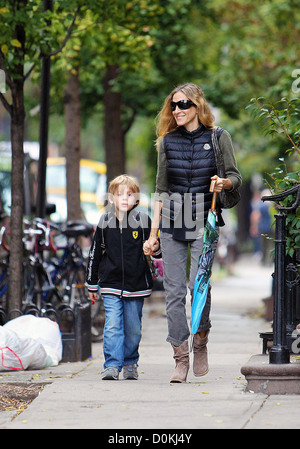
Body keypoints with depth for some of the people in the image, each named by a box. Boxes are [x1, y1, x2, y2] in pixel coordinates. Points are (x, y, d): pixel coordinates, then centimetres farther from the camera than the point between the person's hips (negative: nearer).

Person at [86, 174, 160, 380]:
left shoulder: (143, 221, -1)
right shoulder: (105, 223, 3)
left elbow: (156, 250, 5)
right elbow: (95, 254, 10)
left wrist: (155, 248, -20)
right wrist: (92, 284, 12)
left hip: (136, 285, 0)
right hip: (111, 285, 0)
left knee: (133, 328, 8)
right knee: (112, 326, -10)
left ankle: (130, 363, 24)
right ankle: (112, 365, -10)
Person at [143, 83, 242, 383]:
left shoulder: (217, 137, 3)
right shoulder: (168, 141, 10)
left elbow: (235, 176, 7)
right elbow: (161, 189, 12)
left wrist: (224, 183, -18)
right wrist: (153, 233, 8)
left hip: (204, 222, -3)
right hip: (172, 222, 3)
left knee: (198, 284, -15)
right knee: (174, 290, -3)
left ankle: (201, 343, 9)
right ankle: (181, 359, 2)